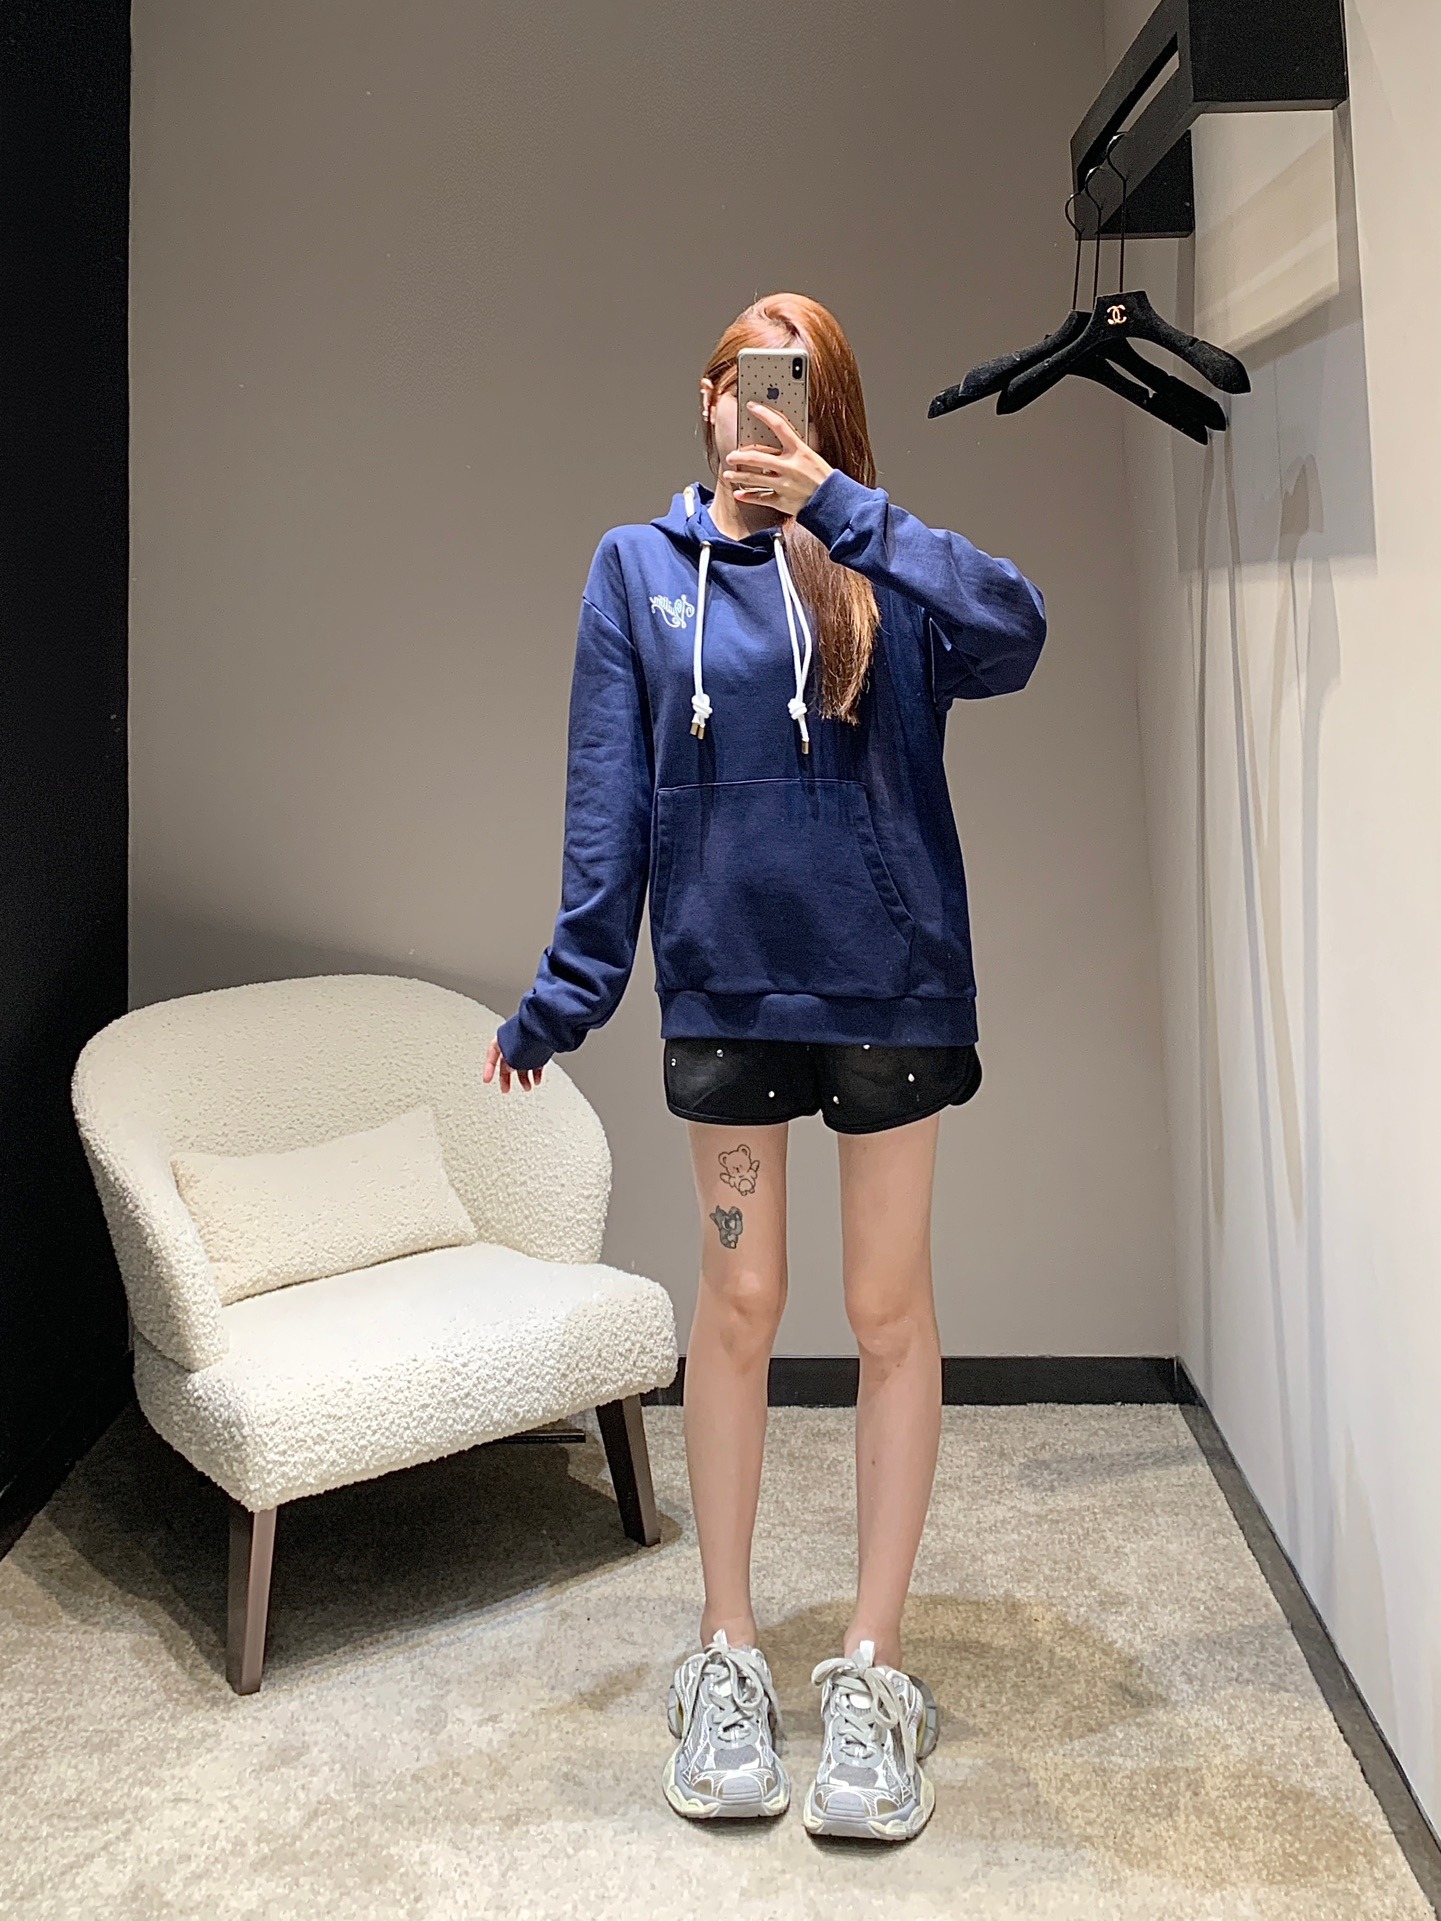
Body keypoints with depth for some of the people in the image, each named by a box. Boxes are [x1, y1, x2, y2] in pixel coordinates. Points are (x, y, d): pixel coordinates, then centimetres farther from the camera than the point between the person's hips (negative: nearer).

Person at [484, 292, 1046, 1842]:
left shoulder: (882, 568, 3)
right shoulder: (639, 570, 6)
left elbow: (1015, 636, -18)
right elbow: (608, 794, 2)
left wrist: (843, 508, -22)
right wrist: (567, 988, -3)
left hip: (890, 976, 0)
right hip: (724, 982, 1)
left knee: (889, 1310, 6)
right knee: (737, 1304, 9)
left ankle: (872, 1666, 20)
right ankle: (727, 1653, 25)